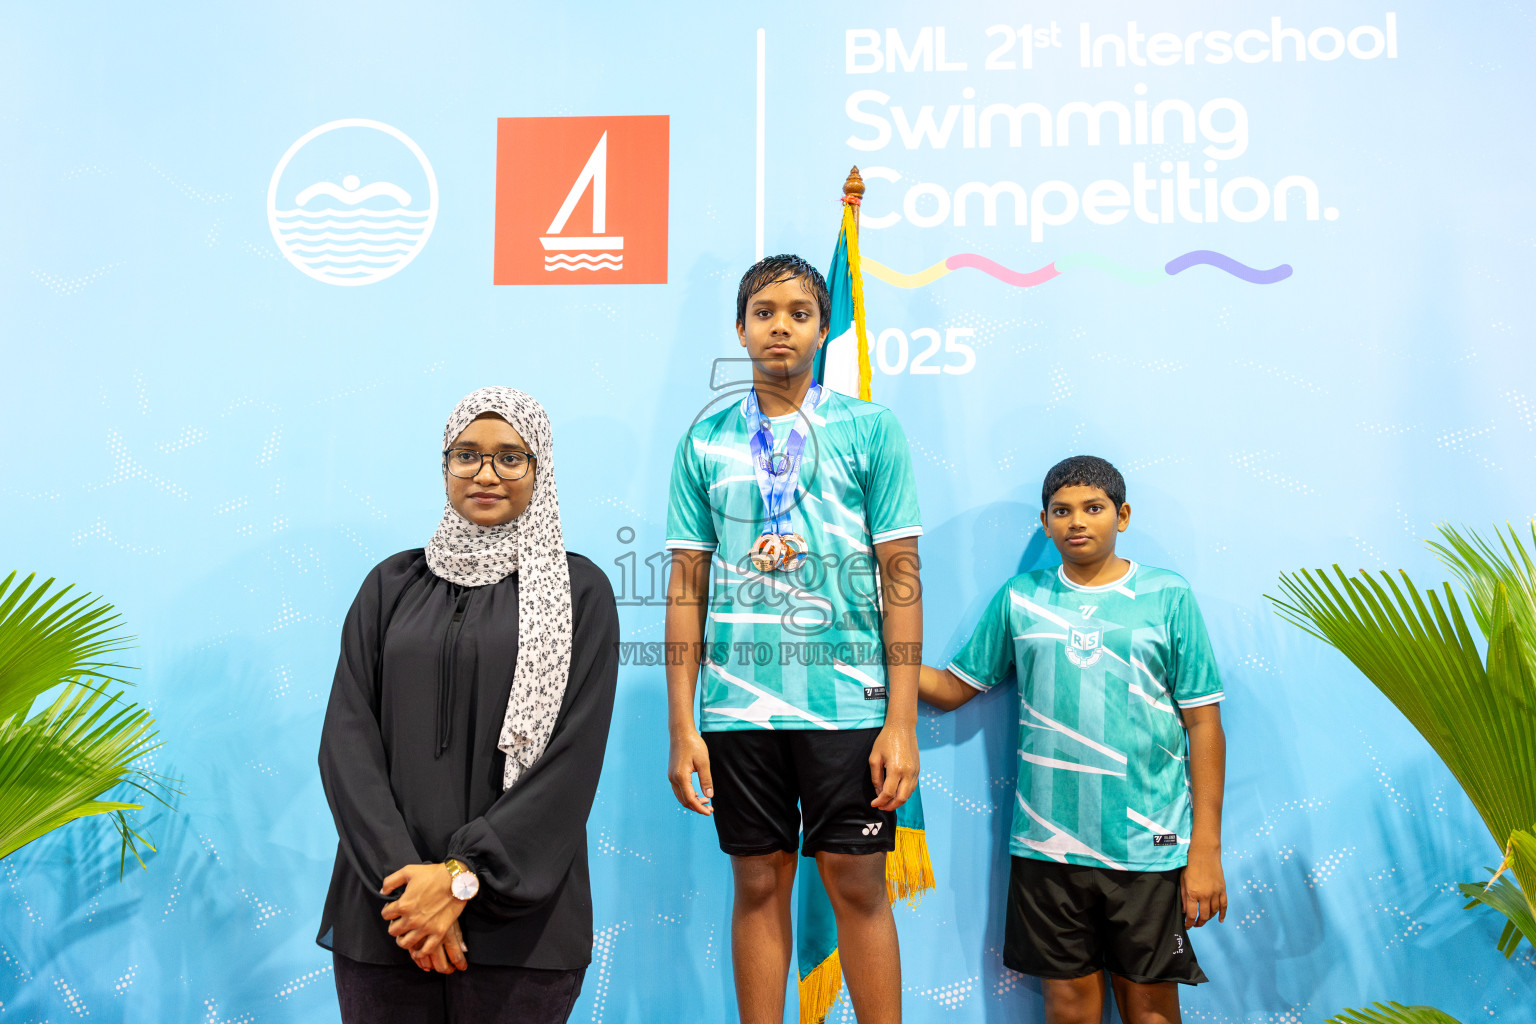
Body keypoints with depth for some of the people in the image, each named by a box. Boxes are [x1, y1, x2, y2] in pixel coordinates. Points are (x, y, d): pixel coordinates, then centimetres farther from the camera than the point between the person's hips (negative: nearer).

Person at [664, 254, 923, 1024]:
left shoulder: (870, 430, 2)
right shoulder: (705, 441, 7)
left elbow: (900, 578, -1)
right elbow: (686, 586, 7)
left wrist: (902, 722, -6)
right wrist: (682, 726, 3)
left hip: (848, 700, -2)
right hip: (738, 703, 2)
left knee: (857, 883, 4)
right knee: (759, 883, 11)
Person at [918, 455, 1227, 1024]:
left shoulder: (1168, 598, 2)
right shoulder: (1019, 598, 7)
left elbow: (1204, 726, 0)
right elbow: (953, 688, 10)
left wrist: (1205, 851, -4)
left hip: (1148, 844, -1)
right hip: (1047, 844, 2)